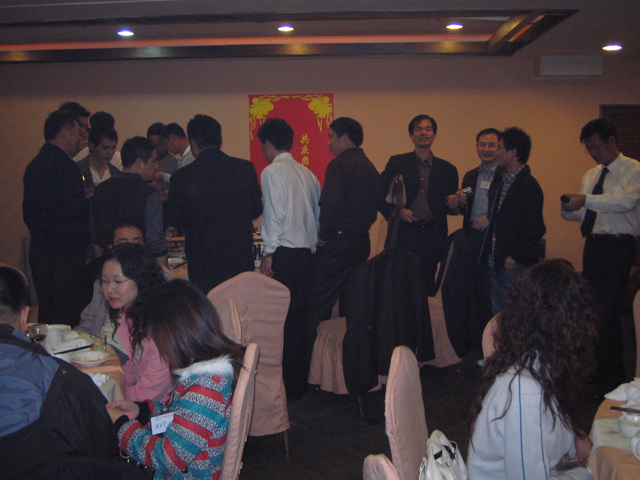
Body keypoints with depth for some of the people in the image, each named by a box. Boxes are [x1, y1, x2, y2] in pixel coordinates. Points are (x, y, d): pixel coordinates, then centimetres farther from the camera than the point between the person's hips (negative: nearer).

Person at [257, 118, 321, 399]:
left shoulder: (272, 172, -6)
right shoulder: (307, 173, 15)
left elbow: (276, 214, -14)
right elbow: (318, 215, 14)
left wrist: (269, 253, -11)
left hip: (284, 254, -7)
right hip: (307, 254, 7)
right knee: (299, 320, 12)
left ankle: (287, 385, 2)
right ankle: (301, 381, 20)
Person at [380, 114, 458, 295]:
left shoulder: (447, 169, 13)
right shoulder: (396, 163, 8)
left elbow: (450, 208, 13)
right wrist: (396, 211, -11)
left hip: (432, 238, 2)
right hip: (403, 236, -1)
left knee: (426, 287, 3)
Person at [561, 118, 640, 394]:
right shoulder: (591, 175, 18)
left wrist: (587, 200, -28)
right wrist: (570, 209, -5)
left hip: (618, 248, -7)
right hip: (593, 245, 7)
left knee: (608, 313, -10)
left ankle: (611, 380, 1)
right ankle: (597, 369, 24)